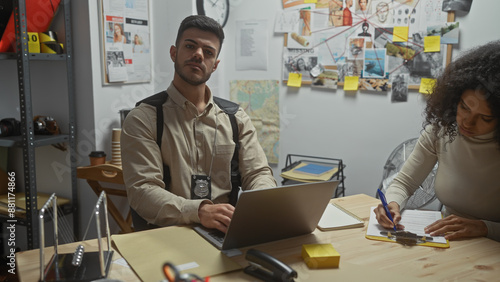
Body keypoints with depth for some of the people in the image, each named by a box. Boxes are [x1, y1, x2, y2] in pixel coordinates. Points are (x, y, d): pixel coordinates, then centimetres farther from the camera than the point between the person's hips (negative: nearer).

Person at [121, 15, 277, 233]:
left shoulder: (236, 118, 12)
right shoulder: (142, 119, 0)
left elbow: (259, 174, 8)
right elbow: (142, 190, -10)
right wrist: (199, 211, -28)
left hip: (227, 233, 4)